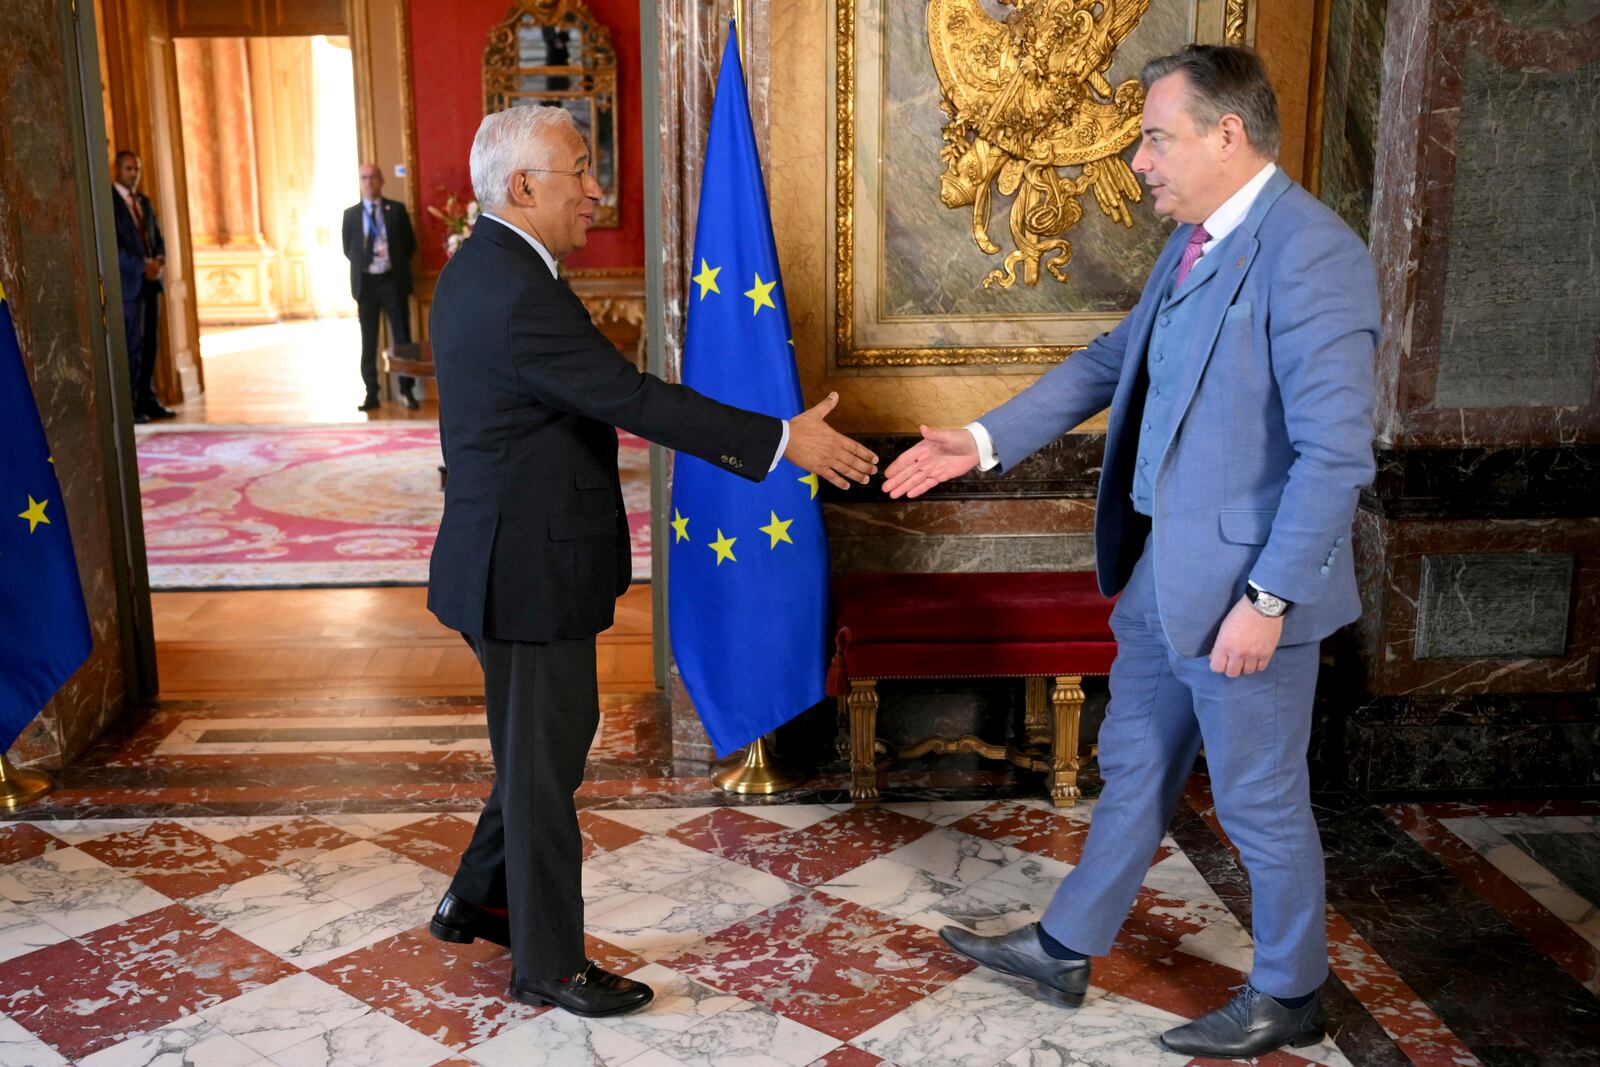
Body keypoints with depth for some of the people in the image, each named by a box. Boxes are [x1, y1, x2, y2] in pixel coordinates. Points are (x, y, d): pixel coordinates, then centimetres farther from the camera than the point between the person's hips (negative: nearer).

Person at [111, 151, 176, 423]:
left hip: (150, 281, 7)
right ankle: (128, 405, -3)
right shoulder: (107, 201, -6)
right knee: (133, 345, -8)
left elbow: (158, 237, 18)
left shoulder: (144, 201, 17)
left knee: (150, 343, 7)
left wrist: (159, 261, -3)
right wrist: (142, 266, -17)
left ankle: (147, 400, 13)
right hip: (128, 283, -7)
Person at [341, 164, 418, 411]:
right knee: (369, 340, 5)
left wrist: (396, 263, -2)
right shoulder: (351, 214, 7)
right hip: (365, 282, 1)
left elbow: (410, 244, 7)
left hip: (392, 280, -1)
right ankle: (371, 393, 10)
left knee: (402, 337, 0)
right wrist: (363, 264, 1)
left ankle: (407, 390, 8)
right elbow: (348, 249, 12)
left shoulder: (397, 210, 3)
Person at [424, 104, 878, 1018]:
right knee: (545, 764, 4)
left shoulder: (477, 268, 10)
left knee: (543, 746, 23)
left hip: (507, 558, 10)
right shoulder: (520, 292, -24)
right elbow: (635, 399, -28)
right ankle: (549, 966, 21)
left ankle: (476, 901, 39)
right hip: (531, 572, -10)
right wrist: (781, 440, -25)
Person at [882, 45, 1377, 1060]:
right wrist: (984, 440, 10)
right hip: (1162, 567, 9)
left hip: (1243, 581, -9)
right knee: (1133, 768, 22)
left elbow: (1337, 452, -24)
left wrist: (1267, 600, -23)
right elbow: (1110, 362, 16)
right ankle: (1065, 947, 39)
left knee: (1261, 801, 10)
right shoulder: (1196, 241, 7)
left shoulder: (1312, 254, -21)